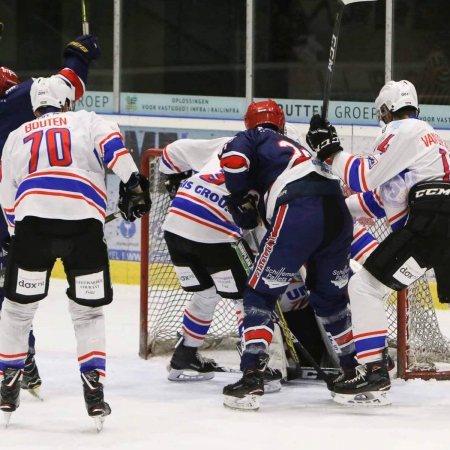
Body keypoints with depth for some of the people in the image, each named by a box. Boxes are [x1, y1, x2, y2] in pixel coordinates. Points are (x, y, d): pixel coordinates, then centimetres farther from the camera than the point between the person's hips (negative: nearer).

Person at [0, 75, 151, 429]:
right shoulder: (87, 121, 20)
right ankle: (94, 391, 4)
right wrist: (133, 183, -5)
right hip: (84, 221, -1)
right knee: (89, 310, 13)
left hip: (32, 220, 1)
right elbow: (111, 144, -2)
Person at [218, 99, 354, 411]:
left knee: (261, 293, 1)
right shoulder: (297, 147, 37)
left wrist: (239, 197, 10)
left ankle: (252, 377, -12)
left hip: (298, 212, -6)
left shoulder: (257, 138, 17)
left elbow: (234, 158, -3)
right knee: (330, 296, 27)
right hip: (339, 212, 6)